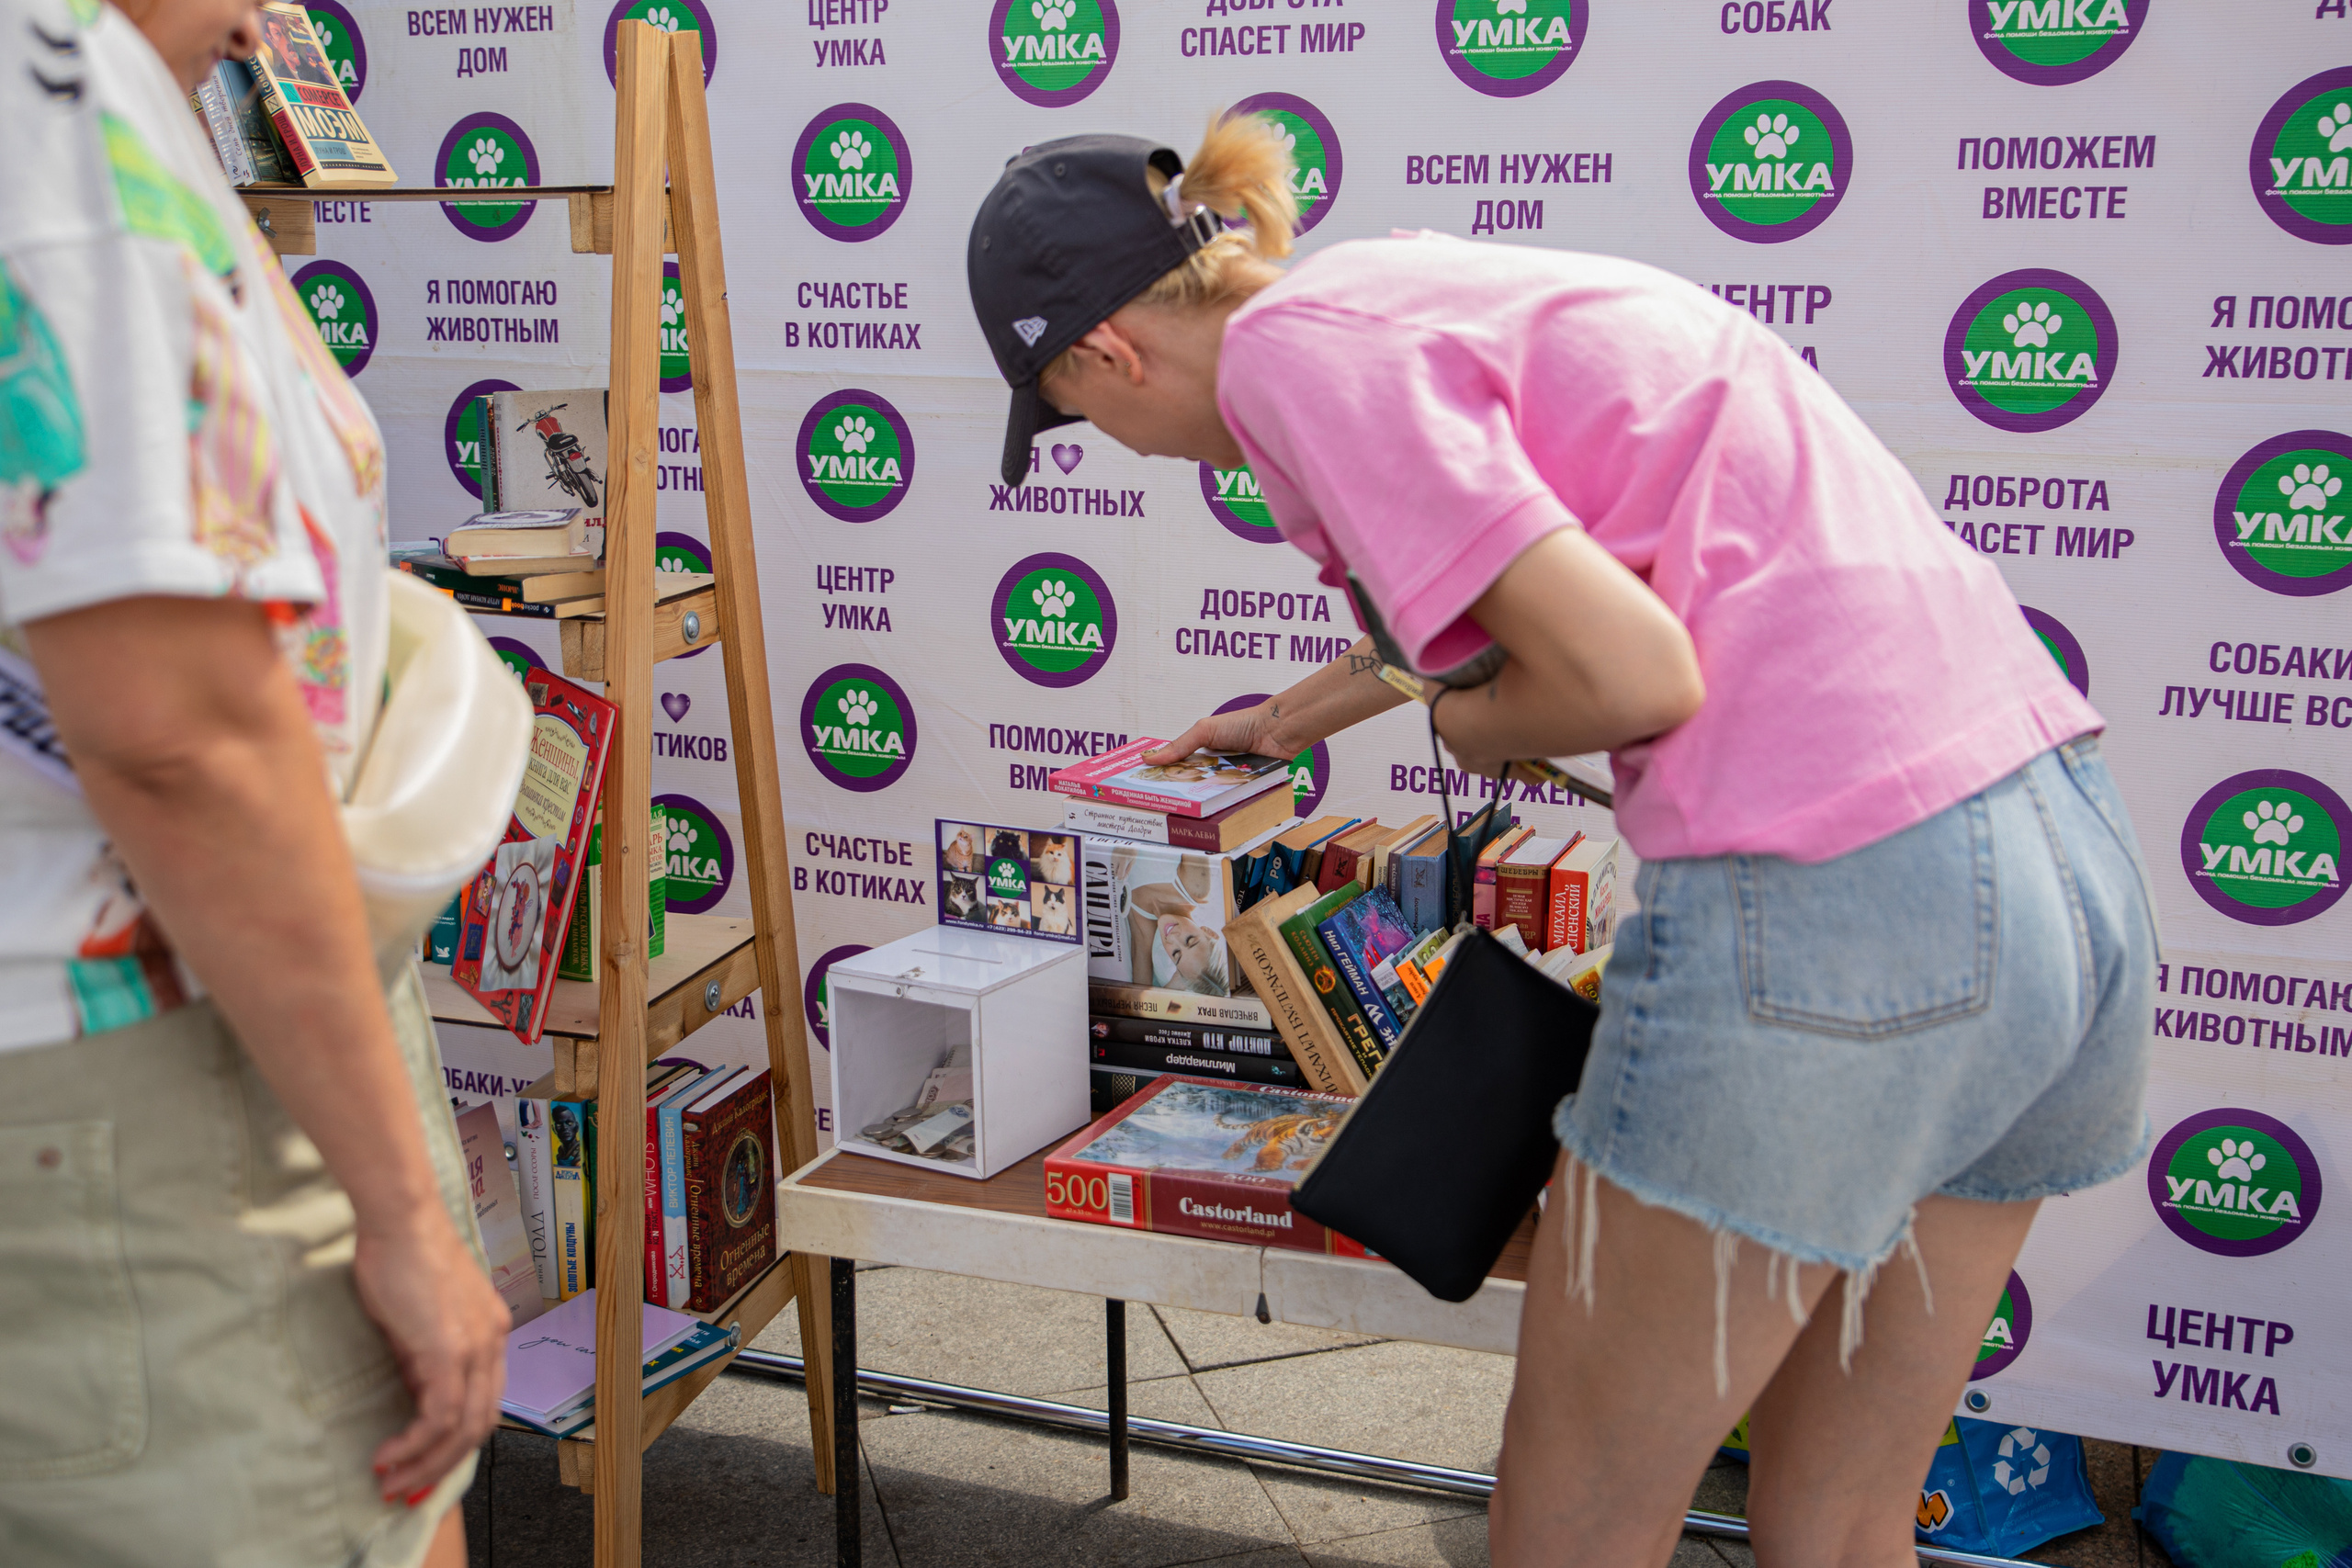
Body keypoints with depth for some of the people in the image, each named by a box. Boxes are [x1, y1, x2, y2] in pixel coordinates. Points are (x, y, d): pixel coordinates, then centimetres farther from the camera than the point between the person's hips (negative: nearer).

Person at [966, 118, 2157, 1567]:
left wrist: (1470, 724, 6)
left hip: (1835, 897, -9)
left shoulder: (1291, 348, -7)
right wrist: (1278, 724, 58)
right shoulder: (1424, 283, 22)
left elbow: (1630, 670, -16)